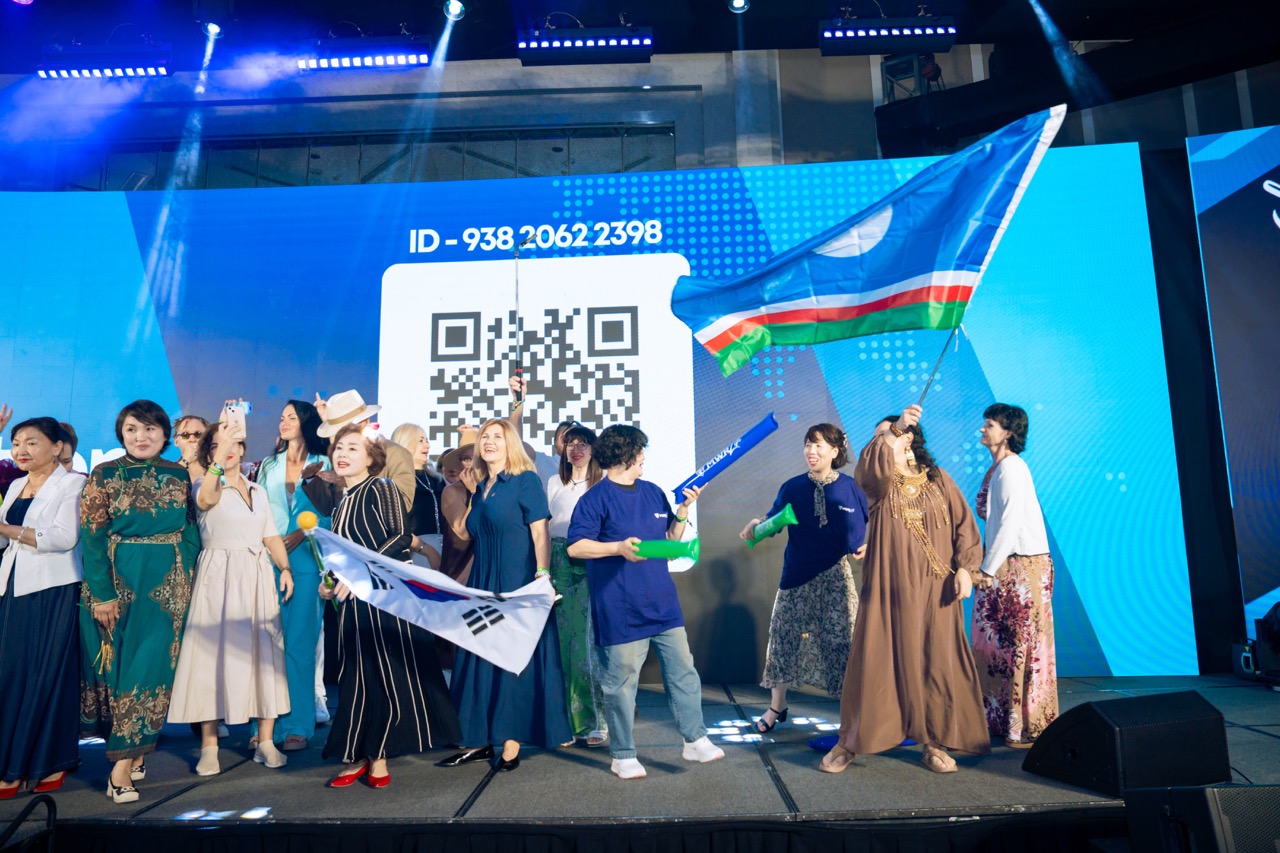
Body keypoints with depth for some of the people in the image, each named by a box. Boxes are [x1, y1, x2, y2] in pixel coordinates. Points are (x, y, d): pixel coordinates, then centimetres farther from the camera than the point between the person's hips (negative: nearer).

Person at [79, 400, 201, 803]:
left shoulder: (179, 475, 5)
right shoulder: (104, 475, -2)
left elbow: (191, 530, 10)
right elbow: (92, 536, -6)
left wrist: (188, 574, 0)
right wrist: (102, 592, -12)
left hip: (169, 582, 2)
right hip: (117, 579, -1)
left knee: (152, 663, 0)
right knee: (120, 661, 6)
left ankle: (124, 763, 9)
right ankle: (127, 761, 20)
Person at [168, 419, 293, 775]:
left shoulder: (258, 490, 16)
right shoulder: (205, 484, 2)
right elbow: (206, 499, -24)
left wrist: (285, 568, -2)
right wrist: (220, 453, -36)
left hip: (258, 578, 4)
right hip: (218, 578, -4)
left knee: (264, 652, 3)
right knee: (214, 652, -3)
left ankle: (265, 740, 10)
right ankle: (209, 746, 8)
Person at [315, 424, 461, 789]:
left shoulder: (381, 488, -6)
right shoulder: (341, 503, 16)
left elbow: (400, 536, -18)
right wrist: (331, 583, 8)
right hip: (355, 599, 7)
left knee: (391, 674, -1)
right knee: (356, 679, 9)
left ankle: (377, 756, 13)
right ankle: (358, 756, 20)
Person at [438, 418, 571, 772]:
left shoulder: (526, 480, -5)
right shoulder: (480, 487, 14)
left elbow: (540, 534, -13)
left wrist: (542, 577, -21)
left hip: (517, 583, -7)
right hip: (482, 583, 7)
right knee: (478, 660, 9)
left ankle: (511, 742, 9)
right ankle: (480, 739, 20)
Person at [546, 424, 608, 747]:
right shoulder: (554, 483, 15)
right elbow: (542, 525, 13)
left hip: (591, 565, -3)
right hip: (560, 564, 3)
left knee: (590, 639, -6)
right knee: (566, 640, 3)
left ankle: (597, 720, 5)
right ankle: (574, 720, 13)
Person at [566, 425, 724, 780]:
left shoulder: (653, 493, 13)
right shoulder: (596, 498, -7)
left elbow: (671, 539, 19)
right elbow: (575, 547, -12)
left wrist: (683, 512, 3)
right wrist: (618, 547, -22)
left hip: (663, 603, 6)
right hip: (621, 609, -6)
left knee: (683, 670, 8)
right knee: (621, 680, 4)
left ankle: (696, 741, 23)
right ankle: (623, 755, 20)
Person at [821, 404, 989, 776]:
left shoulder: (938, 480, 10)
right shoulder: (879, 481, 6)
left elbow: (964, 525, 6)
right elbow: (870, 466, -19)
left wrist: (965, 567, -7)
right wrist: (894, 427, -30)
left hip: (934, 589, 1)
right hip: (888, 589, -1)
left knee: (937, 663, 4)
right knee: (876, 659, 0)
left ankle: (934, 742, 19)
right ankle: (851, 740, 11)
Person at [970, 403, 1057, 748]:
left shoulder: (1011, 468, -13)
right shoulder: (997, 468, 14)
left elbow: (1010, 522, -19)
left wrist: (987, 569, -17)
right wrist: (987, 567, 13)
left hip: (1022, 565, -9)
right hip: (1005, 566, 9)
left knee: (1021, 644, -2)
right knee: (998, 643, 13)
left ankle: (1028, 727, 8)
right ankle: (1002, 719, 23)